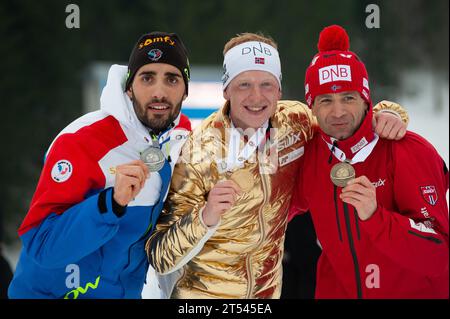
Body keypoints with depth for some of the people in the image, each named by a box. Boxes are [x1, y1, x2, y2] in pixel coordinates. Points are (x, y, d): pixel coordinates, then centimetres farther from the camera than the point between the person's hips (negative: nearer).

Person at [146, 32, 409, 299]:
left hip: (268, 291, 4)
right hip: (203, 292, -4)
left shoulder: (296, 122, -11)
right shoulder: (199, 153, -22)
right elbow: (161, 258, -22)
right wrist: (205, 217, -40)